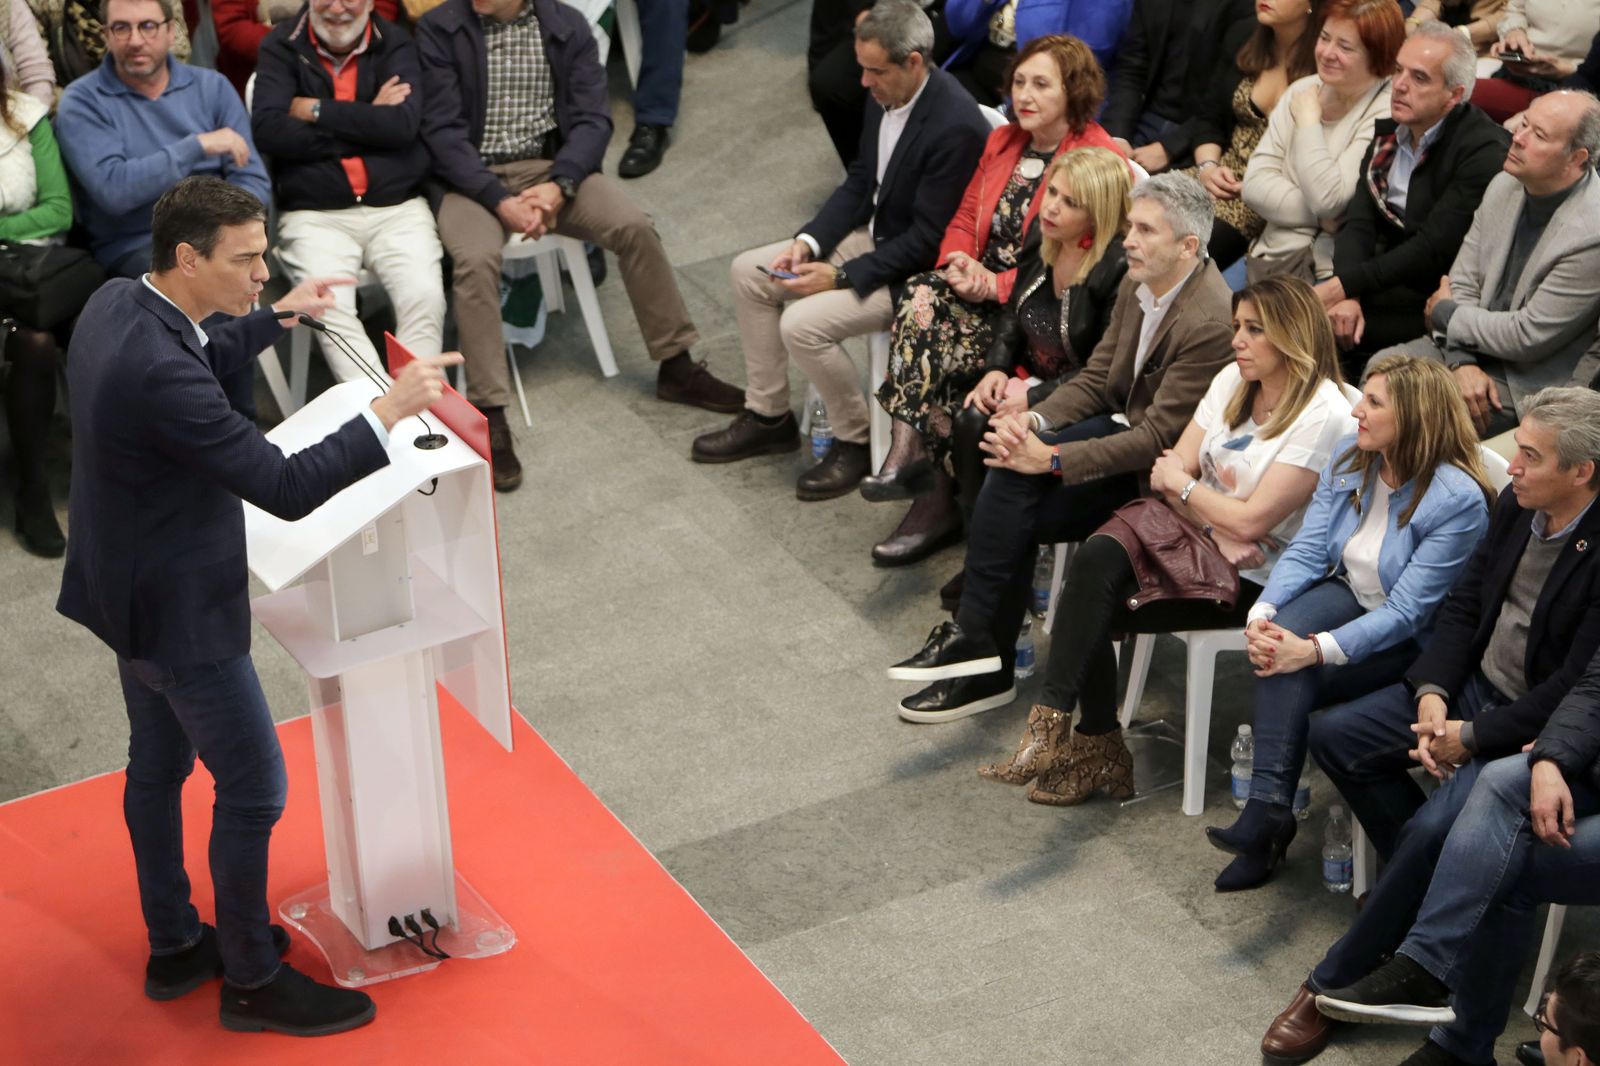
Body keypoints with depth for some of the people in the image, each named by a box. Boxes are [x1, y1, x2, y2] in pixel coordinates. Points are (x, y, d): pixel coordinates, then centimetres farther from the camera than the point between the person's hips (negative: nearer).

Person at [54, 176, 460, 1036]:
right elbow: (286, 488, -32)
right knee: (253, 790, 5)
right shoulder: (158, 373, -35)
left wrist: (276, 317, 13)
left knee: (158, 763, 23)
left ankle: (174, 946, 41)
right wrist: (390, 410, -28)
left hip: (127, 586, 10)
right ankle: (251, 979, 22)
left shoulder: (116, 302, -5)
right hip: (179, 611, -10)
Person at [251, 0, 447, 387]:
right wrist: (369, 123, -8)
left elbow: (404, 124, -9)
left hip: (398, 207, 1)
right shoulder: (281, 48, 6)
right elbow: (268, 130, -10)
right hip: (313, 214, -1)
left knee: (425, 296, -25)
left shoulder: (396, 45, 8)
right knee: (329, 304, -28)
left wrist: (314, 110, -8)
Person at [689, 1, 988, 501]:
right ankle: (767, 417, 17)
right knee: (748, 271, 5)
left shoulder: (956, 126, -29)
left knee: (802, 324, -24)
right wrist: (808, 243, -5)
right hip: (872, 234, 9)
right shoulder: (885, 93, -3)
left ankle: (856, 441, 0)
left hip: (917, 269, -9)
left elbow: (927, 240, -25)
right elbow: (859, 182, 9)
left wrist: (840, 277, -22)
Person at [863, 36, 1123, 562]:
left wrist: (996, 284, -20)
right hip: (982, 287, 6)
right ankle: (909, 455, -30)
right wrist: (958, 263, -7)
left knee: (942, 341, -29)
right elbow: (965, 218, 17)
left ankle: (911, 455, -13)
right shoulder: (1003, 141, 13)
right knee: (921, 293, -25)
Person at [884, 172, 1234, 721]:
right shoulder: (1138, 284, 3)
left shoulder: (1211, 322, -25)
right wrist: (1035, 421, -11)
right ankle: (983, 658, -8)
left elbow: (1157, 441, -25)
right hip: (1125, 424, 8)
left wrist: (1051, 459, -25)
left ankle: (977, 642, -9)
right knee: (1015, 466, -15)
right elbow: (1096, 379, 9)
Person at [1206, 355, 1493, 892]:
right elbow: (1307, 550, -4)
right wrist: (1262, 613, -23)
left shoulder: (1458, 500, -23)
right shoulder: (1348, 457, -3)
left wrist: (1316, 650, -34)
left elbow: (1405, 612, -25)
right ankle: (1270, 806, -33)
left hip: (1410, 642, -5)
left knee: (1289, 676, -27)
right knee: (1282, 635, -29)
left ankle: (1264, 811, -16)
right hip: (1347, 598, 5)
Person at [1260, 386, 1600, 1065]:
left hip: (1540, 729, -8)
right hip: (1475, 686, 9)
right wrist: (1432, 695, -9)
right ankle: (1437, 888, 10)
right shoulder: (1516, 505, -2)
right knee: (1334, 735, 0)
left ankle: (1332, 985, -9)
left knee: (1435, 828, -27)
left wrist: (1470, 738, -19)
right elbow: (1464, 603, 6)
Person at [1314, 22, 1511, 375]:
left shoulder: (1483, 151, -16)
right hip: (1384, 284, 7)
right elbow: (1358, 223, 0)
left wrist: (1341, 286, -24)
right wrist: (1347, 294, -19)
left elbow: (1433, 250, -21)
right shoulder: (1388, 132, 9)